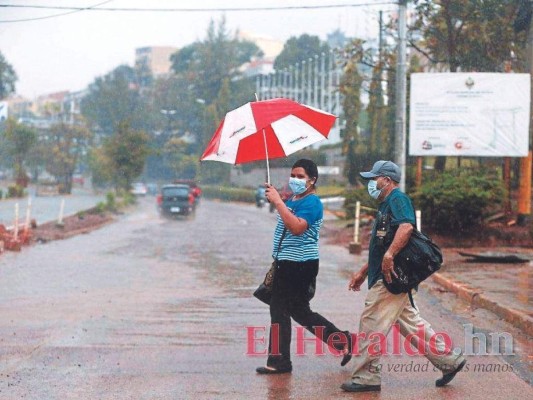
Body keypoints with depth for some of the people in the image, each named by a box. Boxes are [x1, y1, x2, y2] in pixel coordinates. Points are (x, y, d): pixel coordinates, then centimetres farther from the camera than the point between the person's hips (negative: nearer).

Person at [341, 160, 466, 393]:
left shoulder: (397, 199, -8)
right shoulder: (386, 205, 24)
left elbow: (406, 226, -28)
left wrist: (389, 256, -33)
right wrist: (363, 272, 29)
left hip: (390, 277, -11)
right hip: (386, 277, 11)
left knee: (372, 324, -7)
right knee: (409, 322, 13)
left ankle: (366, 377, -3)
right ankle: (448, 360, 18)